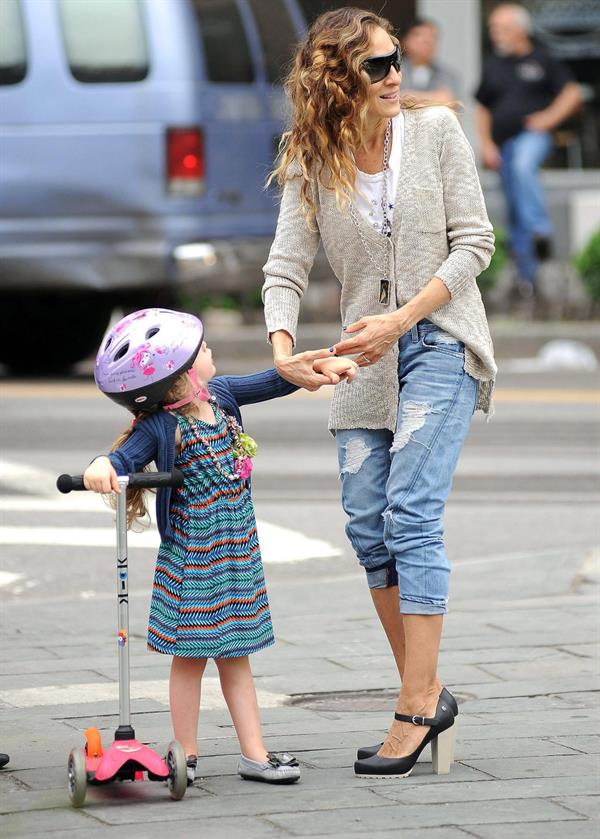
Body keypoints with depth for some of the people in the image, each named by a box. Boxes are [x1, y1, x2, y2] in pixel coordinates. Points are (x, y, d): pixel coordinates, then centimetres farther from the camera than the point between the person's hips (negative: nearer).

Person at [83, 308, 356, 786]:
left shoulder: (221, 396, 2)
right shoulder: (159, 428, -19)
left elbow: (272, 382, 15)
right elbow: (125, 458, -31)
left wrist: (321, 366, 11)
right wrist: (101, 469, -52)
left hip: (237, 551, 7)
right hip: (191, 559, -7)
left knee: (235, 655, 11)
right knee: (191, 655, 3)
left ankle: (254, 754, 13)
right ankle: (186, 757, 13)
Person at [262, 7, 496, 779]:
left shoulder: (435, 130, -5)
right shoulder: (310, 162, 1)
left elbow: (474, 242, -6)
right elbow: (286, 266, -5)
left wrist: (399, 319, -15)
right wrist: (282, 346, -24)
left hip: (438, 342, -4)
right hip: (366, 360, 4)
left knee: (410, 514, -15)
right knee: (368, 527, 1)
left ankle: (419, 705, -15)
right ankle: (426, 694, 13)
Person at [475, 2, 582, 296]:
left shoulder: (541, 60, 2)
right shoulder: (493, 66, 14)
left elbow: (571, 93, 2)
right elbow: (482, 109, 19)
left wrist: (550, 117, -10)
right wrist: (486, 144, 8)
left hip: (532, 136, -5)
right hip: (503, 142, 5)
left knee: (523, 166, -38)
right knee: (515, 210, 4)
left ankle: (540, 229, -40)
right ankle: (526, 274, 11)